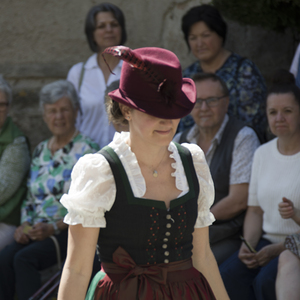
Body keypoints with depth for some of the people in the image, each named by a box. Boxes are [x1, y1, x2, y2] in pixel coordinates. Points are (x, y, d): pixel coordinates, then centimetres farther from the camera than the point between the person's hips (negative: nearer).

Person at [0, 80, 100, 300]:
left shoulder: (86, 151, -4)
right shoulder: (40, 151, 17)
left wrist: (54, 227, -17)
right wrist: (25, 225, 1)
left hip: (71, 231, -5)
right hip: (37, 230, 5)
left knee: (23, 259, -30)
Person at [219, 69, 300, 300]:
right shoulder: (263, 153, 13)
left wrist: (278, 249, -19)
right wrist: (248, 246, -4)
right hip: (268, 242, 5)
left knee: (266, 281, -33)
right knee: (228, 276, -24)